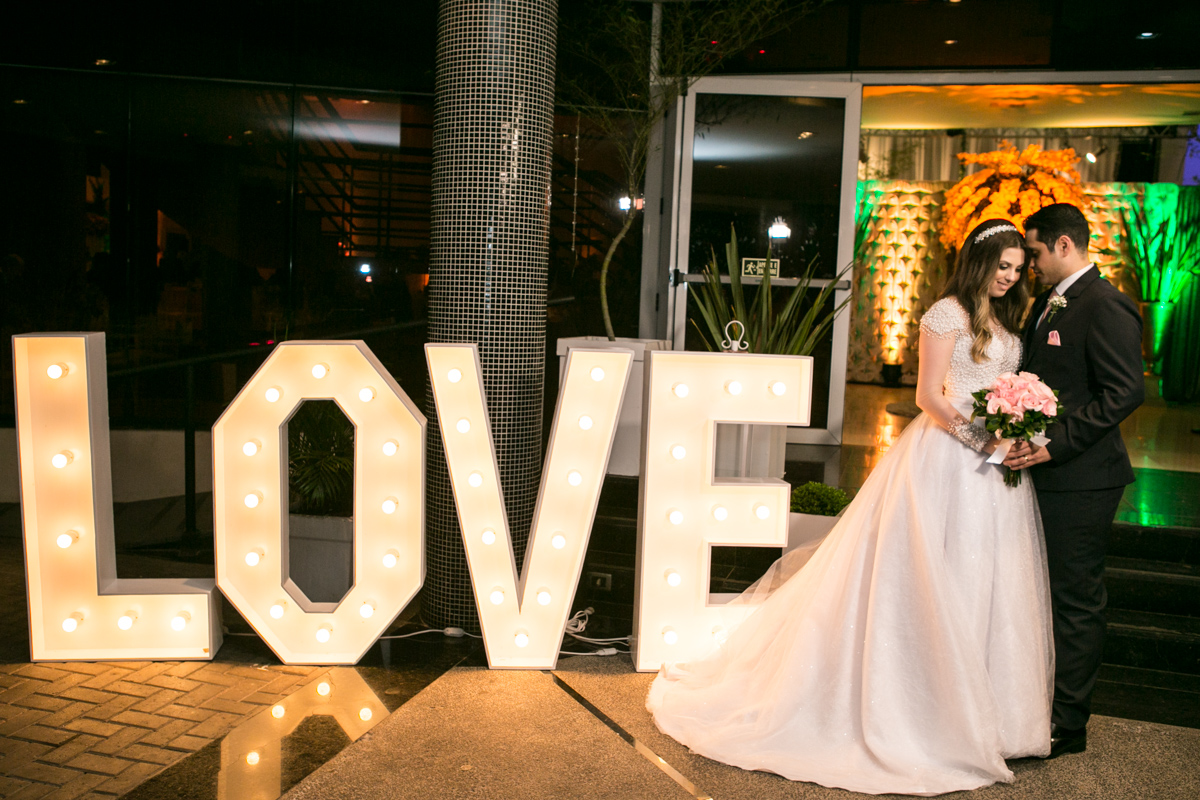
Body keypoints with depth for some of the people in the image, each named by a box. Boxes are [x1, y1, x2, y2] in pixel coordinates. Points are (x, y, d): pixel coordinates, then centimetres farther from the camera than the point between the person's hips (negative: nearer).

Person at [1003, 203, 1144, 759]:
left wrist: (1054, 443, -24)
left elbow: (1126, 392, -22)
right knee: (1042, 592, 19)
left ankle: (1067, 724, 15)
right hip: (1042, 470, 9)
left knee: (1076, 599, 2)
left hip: (1078, 480, -9)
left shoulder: (1106, 308, -15)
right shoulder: (1048, 304, 14)